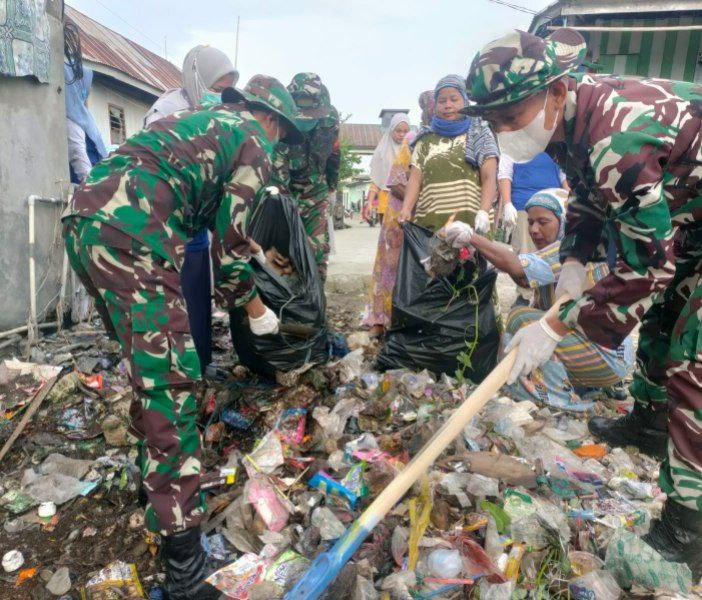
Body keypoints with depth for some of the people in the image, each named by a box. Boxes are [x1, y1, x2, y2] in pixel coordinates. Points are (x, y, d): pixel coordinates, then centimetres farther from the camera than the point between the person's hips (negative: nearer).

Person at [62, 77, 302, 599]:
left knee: (151, 362, 21)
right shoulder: (253, 143, 8)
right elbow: (230, 241, 3)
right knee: (171, 376, -10)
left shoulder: (199, 120, 33)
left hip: (84, 218, 10)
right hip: (130, 236, -9)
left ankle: (154, 467, 36)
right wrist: (255, 309, 16)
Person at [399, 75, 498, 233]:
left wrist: (483, 212, -16)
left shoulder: (479, 134, 12)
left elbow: (490, 177, 1)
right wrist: (405, 209, -12)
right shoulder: (425, 140, 18)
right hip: (429, 224, 2)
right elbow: (415, 179, 8)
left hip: (470, 223, -1)